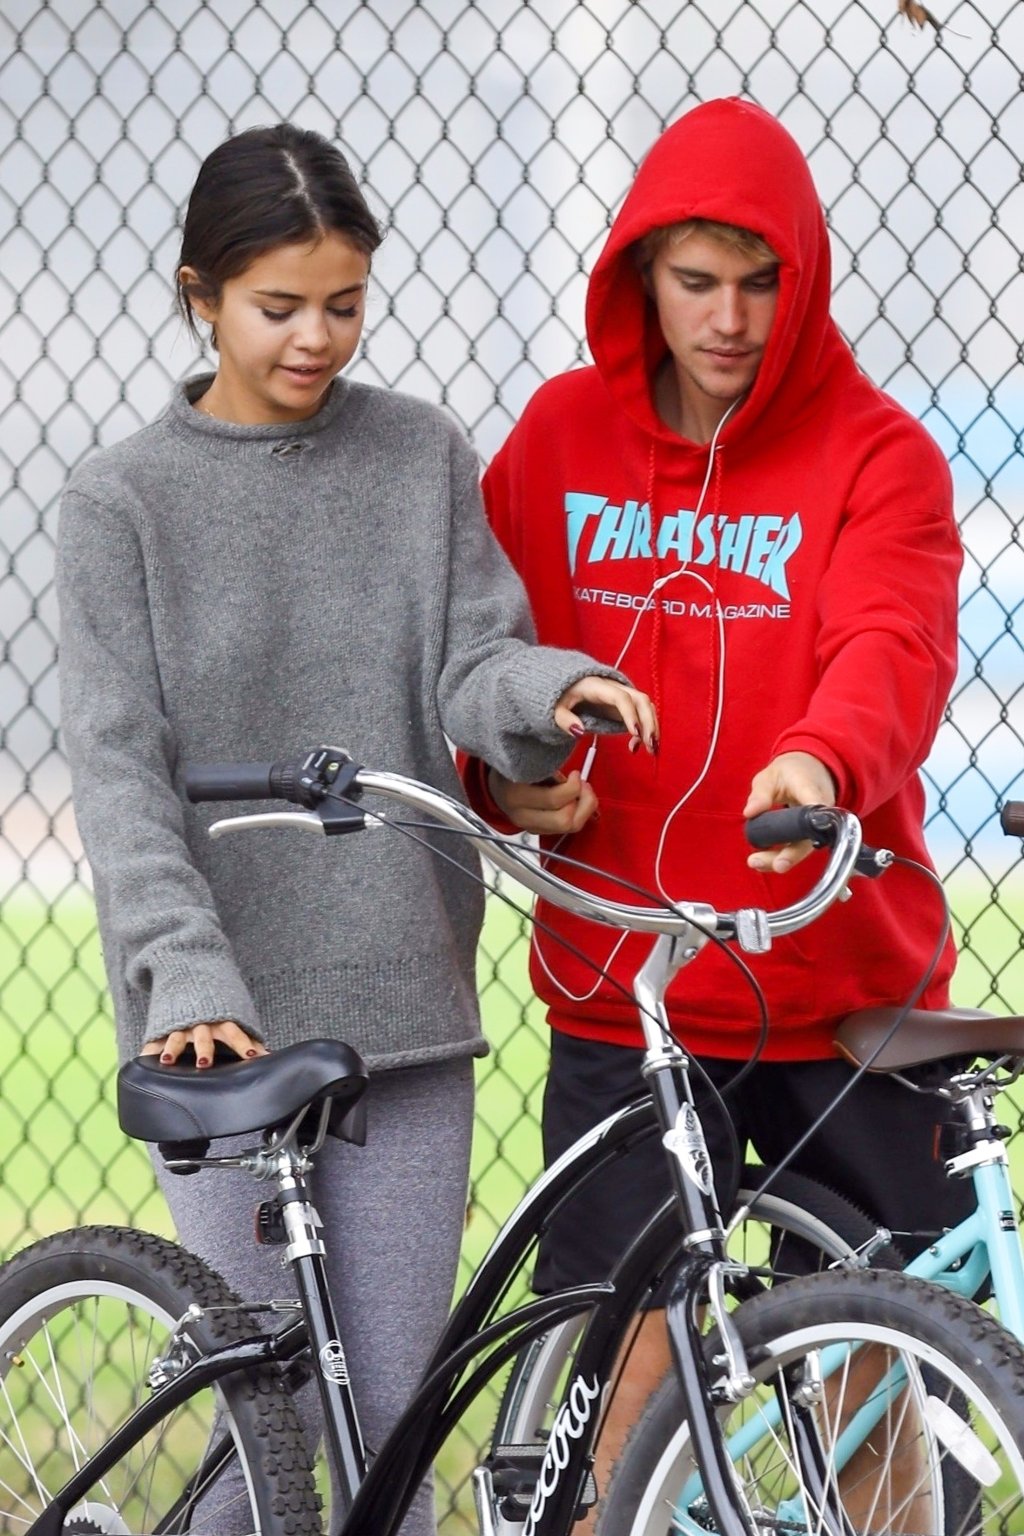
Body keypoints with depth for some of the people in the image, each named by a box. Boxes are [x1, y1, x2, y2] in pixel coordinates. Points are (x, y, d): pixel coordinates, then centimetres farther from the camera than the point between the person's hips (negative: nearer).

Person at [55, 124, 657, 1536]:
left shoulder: (421, 458, 6)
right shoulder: (125, 502, -1)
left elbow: (472, 665, 1)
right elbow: (120, 770, -8)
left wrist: (555, 689, -23)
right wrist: (189, 976, -21)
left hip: (404, 998, 2)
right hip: (227, 1016, -2)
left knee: (394, 1415, 5)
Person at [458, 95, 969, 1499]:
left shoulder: (875, 456, -2)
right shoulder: (562, 436, 6)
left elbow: (893, 645, -19)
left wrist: (822, 759, -41)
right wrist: (505, 775, -8)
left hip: (840, 984, -1)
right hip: (618, 989, 1)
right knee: (631, 1353, -4)